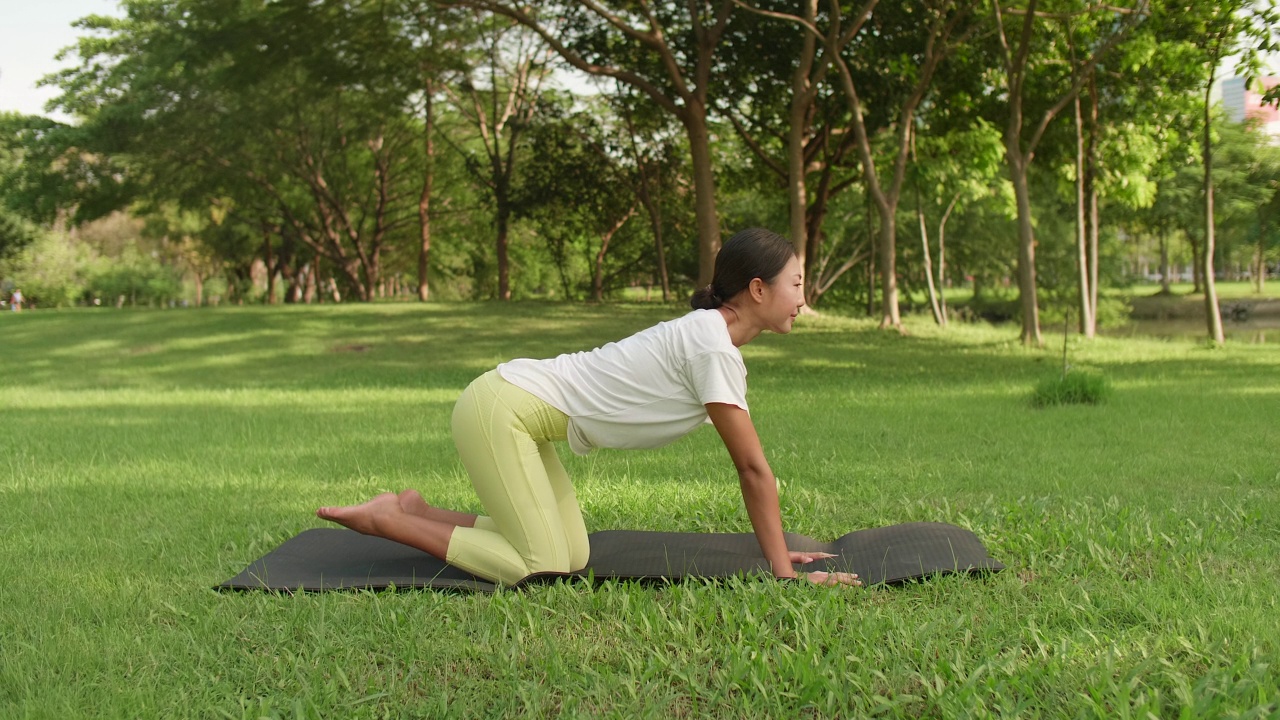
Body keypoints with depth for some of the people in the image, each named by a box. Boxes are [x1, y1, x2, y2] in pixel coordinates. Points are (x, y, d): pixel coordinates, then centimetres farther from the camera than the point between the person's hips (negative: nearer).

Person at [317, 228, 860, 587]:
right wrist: (782, 572, -12)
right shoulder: (713, 345, -19)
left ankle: (415, 512, 16)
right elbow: (754, 468, -17)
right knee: (543, 567, -11)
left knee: (571, 554, 6)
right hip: (500, 408, -10)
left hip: (521, 412, 10)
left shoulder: (709, 334, 10)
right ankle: (384, 519, -1)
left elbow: (746, 464, 13)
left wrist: (777, 550, 12)